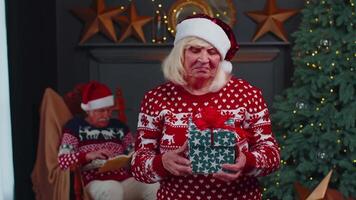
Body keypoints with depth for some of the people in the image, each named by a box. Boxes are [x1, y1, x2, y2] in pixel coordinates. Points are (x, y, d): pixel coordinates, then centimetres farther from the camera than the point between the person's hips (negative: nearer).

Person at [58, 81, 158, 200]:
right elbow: (62, 161, -4)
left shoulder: (119, 126, 18)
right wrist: (88, 156, -21)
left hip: (126, 180, 4)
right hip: (95, 182, -3)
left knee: (155, 188, -26)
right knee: (113, 189, -38)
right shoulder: (75, 127, 6)